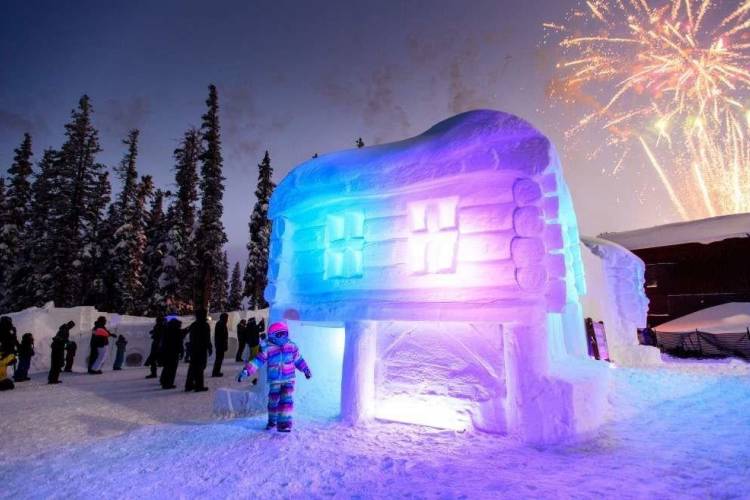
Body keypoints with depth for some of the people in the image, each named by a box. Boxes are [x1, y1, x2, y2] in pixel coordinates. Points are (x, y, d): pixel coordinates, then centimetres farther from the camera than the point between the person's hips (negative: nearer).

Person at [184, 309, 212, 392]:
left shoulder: (193, 325, 10)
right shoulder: (205, 325, -11)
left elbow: (190, 337, 13)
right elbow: (207, 339, -13)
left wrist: (190, 348, 18)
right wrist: (209, 348, -6)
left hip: (193, 348, 7)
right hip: (202, 349, -7)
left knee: (192, 366, 14)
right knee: (200, 367, -3)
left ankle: (189, 385, 18)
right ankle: (199, 385, -1)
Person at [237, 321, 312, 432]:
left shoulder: (292, 346, 0)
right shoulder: (268, 349, -8)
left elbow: (298, 359, 12)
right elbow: (257, 361, -11)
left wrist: (306, 370, 18)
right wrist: (246, 371, -21)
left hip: (289, 379, 1)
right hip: (274, 380, -1)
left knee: (286, 400, -11)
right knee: (273, 401, 8)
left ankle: (284, 423, -5)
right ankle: (272, 421, 31)